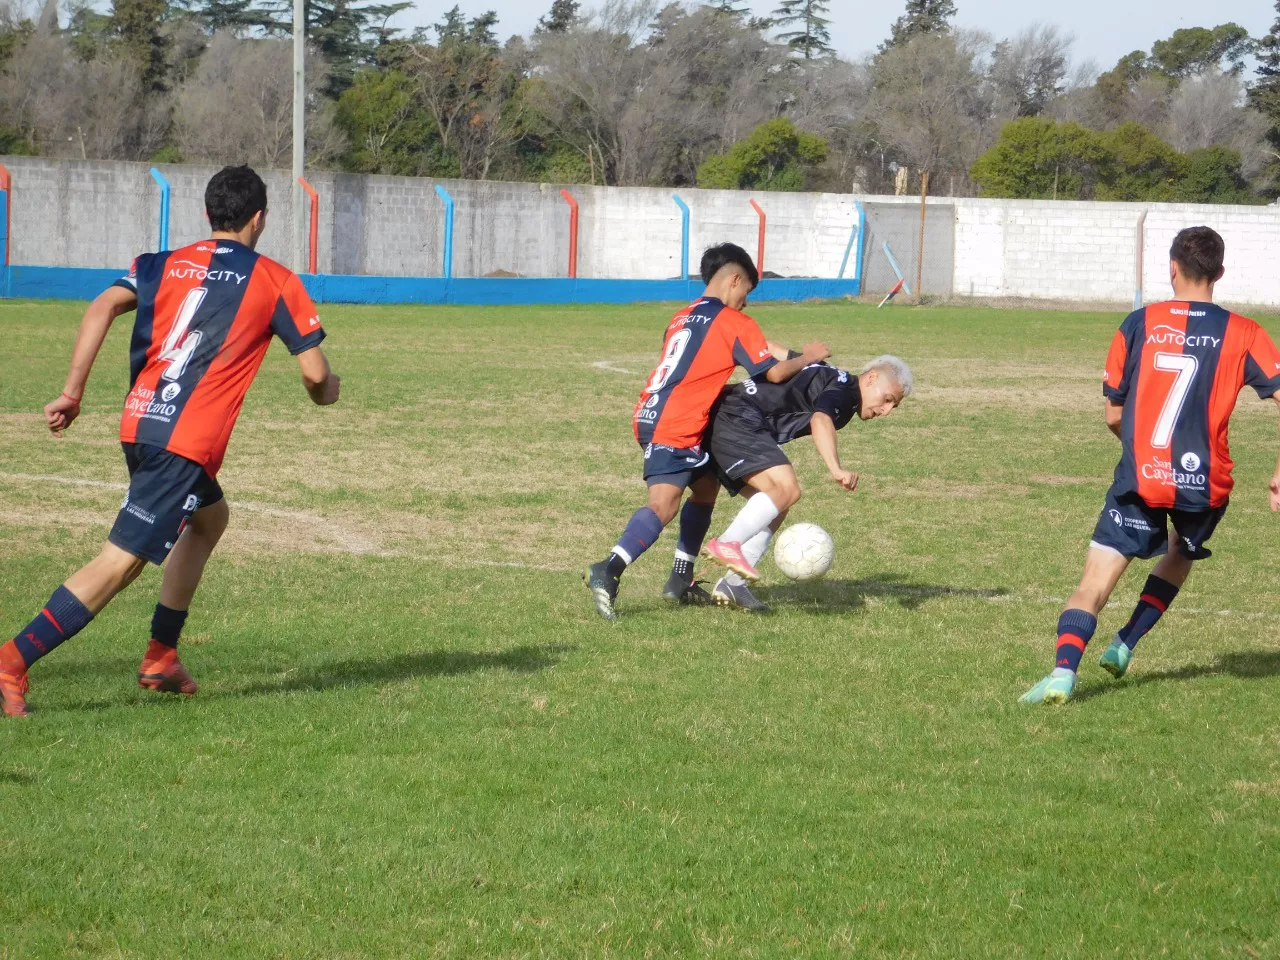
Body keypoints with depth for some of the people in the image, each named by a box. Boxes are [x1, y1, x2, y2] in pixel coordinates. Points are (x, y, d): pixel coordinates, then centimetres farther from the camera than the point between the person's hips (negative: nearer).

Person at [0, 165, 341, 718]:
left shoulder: (162, 265, 16)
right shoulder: (274, 281, 6)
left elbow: (102, 308, -1)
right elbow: (316, 373, 3)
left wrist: (72, 393, -3)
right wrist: (325, 391, 27)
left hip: (139, 424, 7)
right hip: (188, 440, -7)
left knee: (209, 518, 30)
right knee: (121, 563, -10)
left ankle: (161, 658, 27)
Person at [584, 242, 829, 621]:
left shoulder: (682, 317, 21)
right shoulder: (733, 322, -2)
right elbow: (774, 372, -4)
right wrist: (807, 358, 14)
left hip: (651, 415, 9)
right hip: (673, 427, -9)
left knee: (706, 486, 22)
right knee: (663, 505, -20)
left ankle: (680, 581, 22)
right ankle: (608, 571, -36)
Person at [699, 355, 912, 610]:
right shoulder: (843, 387, -11)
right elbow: (820, 420, -33)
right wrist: (836, 469, -46)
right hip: (738, 419, -10)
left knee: (777, 507, 8)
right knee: (786, 489, -24)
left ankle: (733, 585, 3)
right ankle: (726, 544, -28)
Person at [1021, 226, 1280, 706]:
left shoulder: (1140, 324, 2)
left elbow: (1114, 416, 7)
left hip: (1139, 478, -2)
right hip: (1206, 482, 2)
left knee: (1095, 580, -4)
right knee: (1182, 554, 32)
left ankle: (1063, 671, -24)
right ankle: (1124, 645, 26)